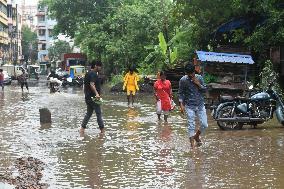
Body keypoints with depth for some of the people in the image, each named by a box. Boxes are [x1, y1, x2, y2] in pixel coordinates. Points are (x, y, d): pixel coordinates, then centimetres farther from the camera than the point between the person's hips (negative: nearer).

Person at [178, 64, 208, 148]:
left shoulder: (199, 78, 1)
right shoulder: (183, 80, -5)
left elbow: (205, 90, 4)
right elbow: (180, 93, -1)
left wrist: (198, 84, -13)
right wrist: (181, 105, -11)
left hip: (200, 105, 3)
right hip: (189, 106, -3)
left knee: (204, 125, 0)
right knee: (191, 126, -6)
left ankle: (196, 136, 28)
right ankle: (192, 145, 2)